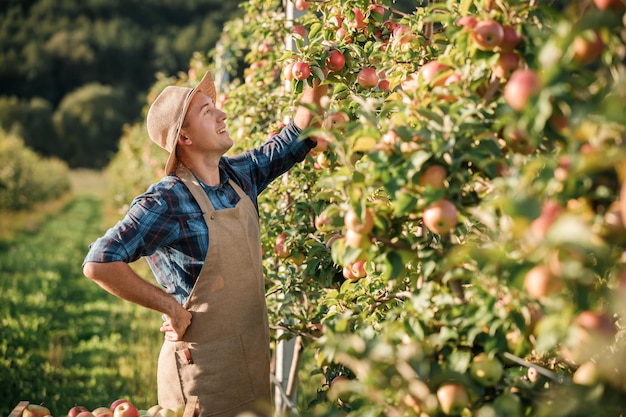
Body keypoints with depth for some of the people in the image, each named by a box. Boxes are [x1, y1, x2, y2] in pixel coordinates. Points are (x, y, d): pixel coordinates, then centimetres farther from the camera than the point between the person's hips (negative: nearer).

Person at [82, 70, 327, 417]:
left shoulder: (239, 174, 4)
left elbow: (294, 140, 16)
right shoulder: (167, 201, -20)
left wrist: (317, 83, 6)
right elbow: (99, 264, -28)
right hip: (205, 372, -7)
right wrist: (170, 307, -20)